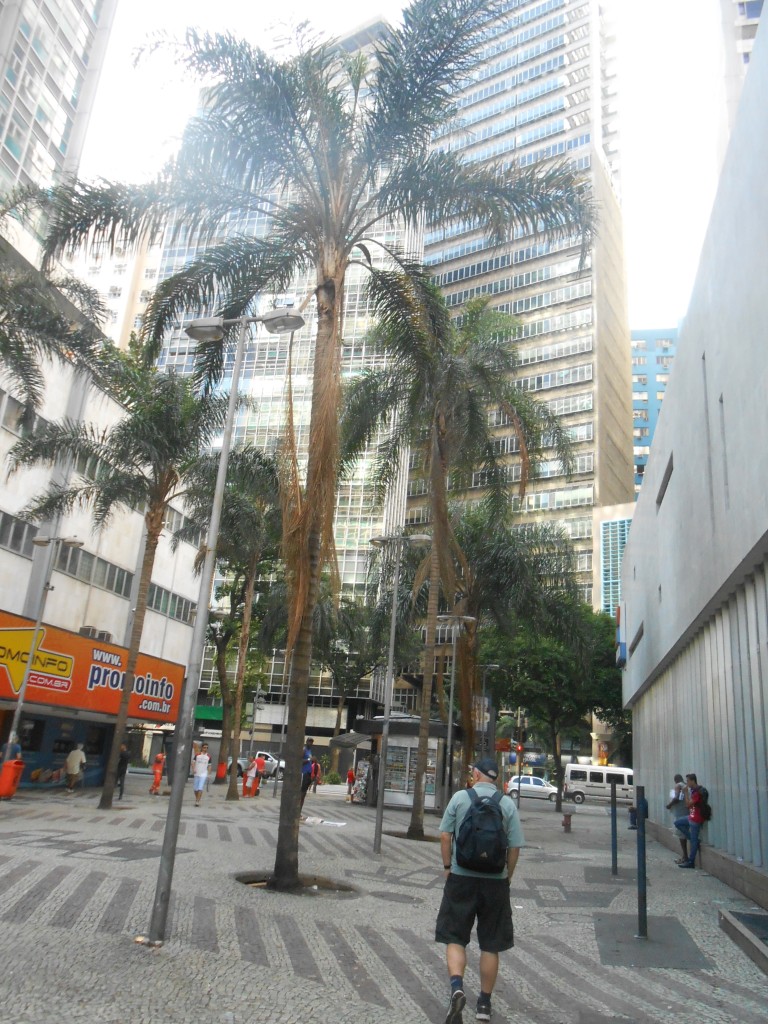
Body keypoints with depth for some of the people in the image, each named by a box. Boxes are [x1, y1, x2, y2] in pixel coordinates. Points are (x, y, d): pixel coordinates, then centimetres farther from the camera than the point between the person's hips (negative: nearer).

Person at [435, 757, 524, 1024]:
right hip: (495, 881, 1)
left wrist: (447, 866, 10)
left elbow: (445, 836, -4)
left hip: (461, 877, -1)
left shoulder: (460, 797, -4)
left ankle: (457, 987, -13)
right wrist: (507, 876, 12)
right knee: (491, 944, 14)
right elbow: (515, 847, -3)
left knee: (454, 937, 8)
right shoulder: (508, 804, -3)